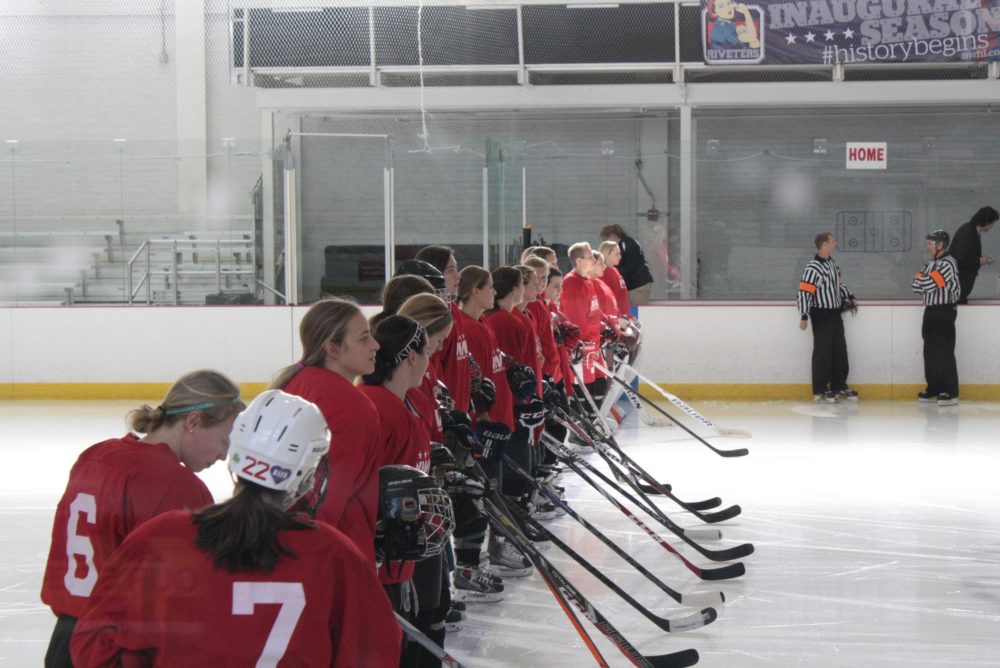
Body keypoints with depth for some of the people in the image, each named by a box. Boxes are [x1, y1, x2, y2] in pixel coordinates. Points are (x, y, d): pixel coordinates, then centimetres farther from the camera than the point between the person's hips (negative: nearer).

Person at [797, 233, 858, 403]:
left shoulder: (832, 262, 8)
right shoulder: (813, 268, -20)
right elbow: (804, 292, -21)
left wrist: (849, 297, 15)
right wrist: (804, 317, -22)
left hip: (835, 314, 8)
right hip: (821, 316, -8)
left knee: (840, 351, 12)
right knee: (822, 352, -3)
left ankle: (839, 386, 22)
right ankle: (820, 391, 3)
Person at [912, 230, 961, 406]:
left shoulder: (947, 263, -13)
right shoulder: (932, 263, 17)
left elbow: (929, 284, -22)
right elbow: (916, 285, 12)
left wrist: (920, 279, -3)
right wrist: (921, 280, -8)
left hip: (944, 311, -9)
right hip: (931, 311, 9)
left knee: (944, 352, -10)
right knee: (930, 351, 11)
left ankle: (951, 393, -9)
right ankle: (934, 389, 19)